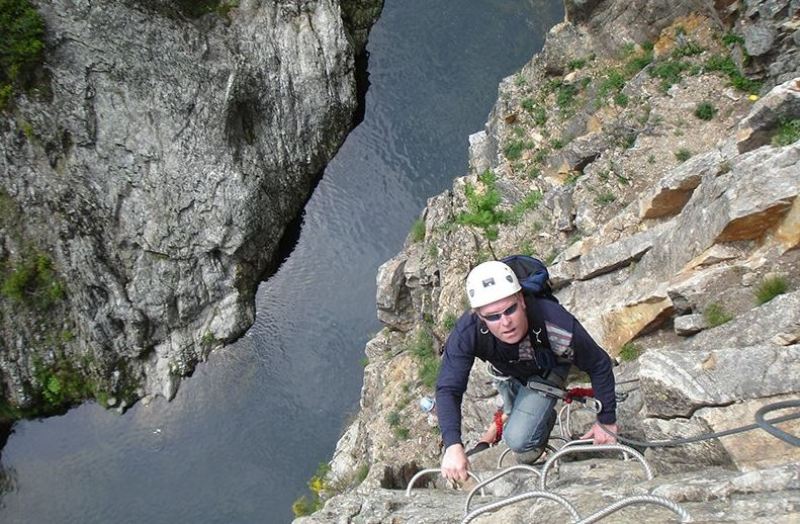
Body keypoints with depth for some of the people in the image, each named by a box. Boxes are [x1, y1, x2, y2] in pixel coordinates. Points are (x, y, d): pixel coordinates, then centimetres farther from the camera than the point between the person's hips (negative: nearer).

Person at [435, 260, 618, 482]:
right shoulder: (466, 333, -41)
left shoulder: (557, 325, -43)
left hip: (546, 372, -2)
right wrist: (452, 445, -51)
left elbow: (600, 365, -26)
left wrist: (607, 421, -16)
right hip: (506, 372, 3)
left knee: (519, 440, -17)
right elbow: (448, 389, -37)